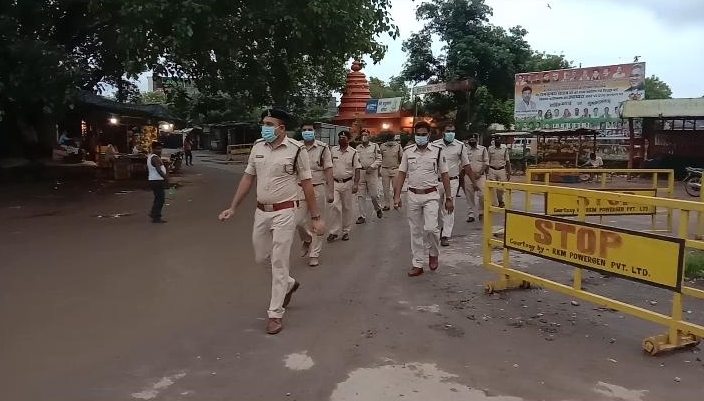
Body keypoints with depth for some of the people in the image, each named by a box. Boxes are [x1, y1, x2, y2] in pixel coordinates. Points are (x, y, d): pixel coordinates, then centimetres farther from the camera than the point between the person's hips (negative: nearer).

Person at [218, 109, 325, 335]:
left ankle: (275, 314, 12)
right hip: (261, 211, 6)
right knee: (261, 257, 16)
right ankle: (288, 284, 43)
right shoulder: (258, 147, 4)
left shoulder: (296, 149, -11)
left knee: (279, 263, 0)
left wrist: (316, 217, -7)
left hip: (284, 212, -6)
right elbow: (248, 178, 10)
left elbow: (306, 184, -8)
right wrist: (232, 208, 9)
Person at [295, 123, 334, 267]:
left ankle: (314, 254, 16)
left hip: (318, 188, -2)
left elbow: (328, 170, -4)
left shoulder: (323, 148, -4)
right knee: (299, 220, -2)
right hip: (301, 189, 2)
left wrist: (330, 191, -9)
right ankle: (307, 240, 30)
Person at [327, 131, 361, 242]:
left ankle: (346, 232, 19)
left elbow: (357, 169, -4)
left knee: (347, 207, 8)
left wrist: (356, 184, -12)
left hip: (347, 183, -1)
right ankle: (334, 232, -4)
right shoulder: (333, 150, 4)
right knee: (334, 206, -9)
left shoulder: (353, 152, -3)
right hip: (334, 182, 1)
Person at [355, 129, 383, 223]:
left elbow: (379, 160, -1)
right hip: (360, 173, 2)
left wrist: (371, 167, -13)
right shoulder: (358, 147, 11)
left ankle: (378, 209, 29)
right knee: (360, 196, 0)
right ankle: (361, 216, 4)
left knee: (374, 194, 0)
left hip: (372, 173, -2)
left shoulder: (375, 146, 3)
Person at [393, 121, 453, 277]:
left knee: (430, 228, -16)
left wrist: (449, 198, -1)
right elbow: (401, 174, 5)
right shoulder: (407, 151, 3)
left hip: (431, 196, -2)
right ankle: (418, 264, 18)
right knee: (416, 231, 8)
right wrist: (397, 196, -3)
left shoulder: (437, 151, -2)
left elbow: (444, 176, 2)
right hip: (413, 196, 2)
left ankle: (433, 253, 13)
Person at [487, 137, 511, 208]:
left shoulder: (505, 149, 4)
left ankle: (500, 201, 20)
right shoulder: (490, 149, 5)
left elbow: (507, 161, 5)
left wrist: (509, 173, 1)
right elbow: (488, 161, 7)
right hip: (492, 170, 0)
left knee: (501, 188, 1)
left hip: (501, 170, 0)